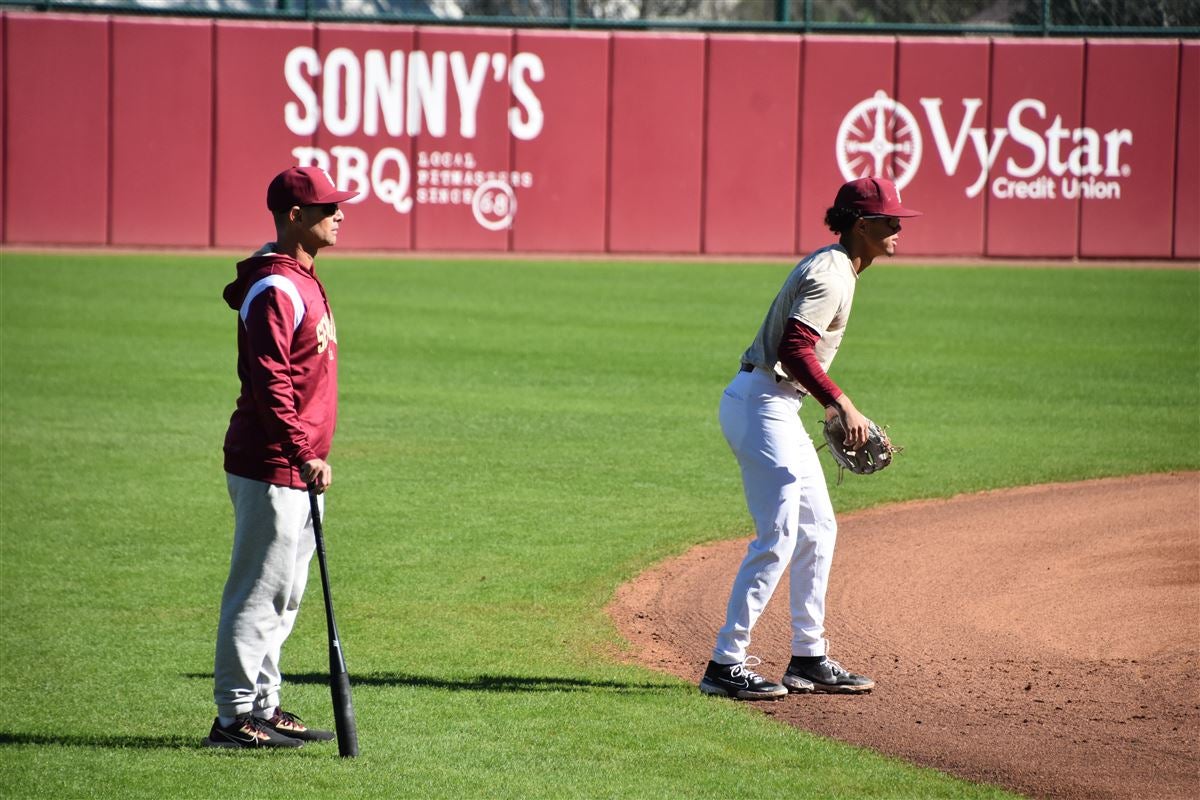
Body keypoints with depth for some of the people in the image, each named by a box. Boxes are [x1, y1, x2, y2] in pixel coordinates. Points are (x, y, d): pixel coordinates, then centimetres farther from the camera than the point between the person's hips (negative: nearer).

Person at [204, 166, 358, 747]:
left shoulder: (301, 281, 15)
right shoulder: (274, 289, -17)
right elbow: (269, 382, -24)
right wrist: (304, 454, -26)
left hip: (299, 467, 10)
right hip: (271, 465, -10)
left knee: (283, 594, 16)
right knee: (260, 590, -6)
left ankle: (262, 705, 23)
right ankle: (235, 716, -2)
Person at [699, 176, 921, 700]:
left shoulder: (835, 268, 16)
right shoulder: (832, 273, -16)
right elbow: (795, 348, -27)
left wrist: (833, 407, 19)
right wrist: (843, 406, -28)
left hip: (776, 407, 11)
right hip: (762, 406, -11)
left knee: (817, 530, 14)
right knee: (777, 538, -10)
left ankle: (809, 658, 21)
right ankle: (726, 665, -8)